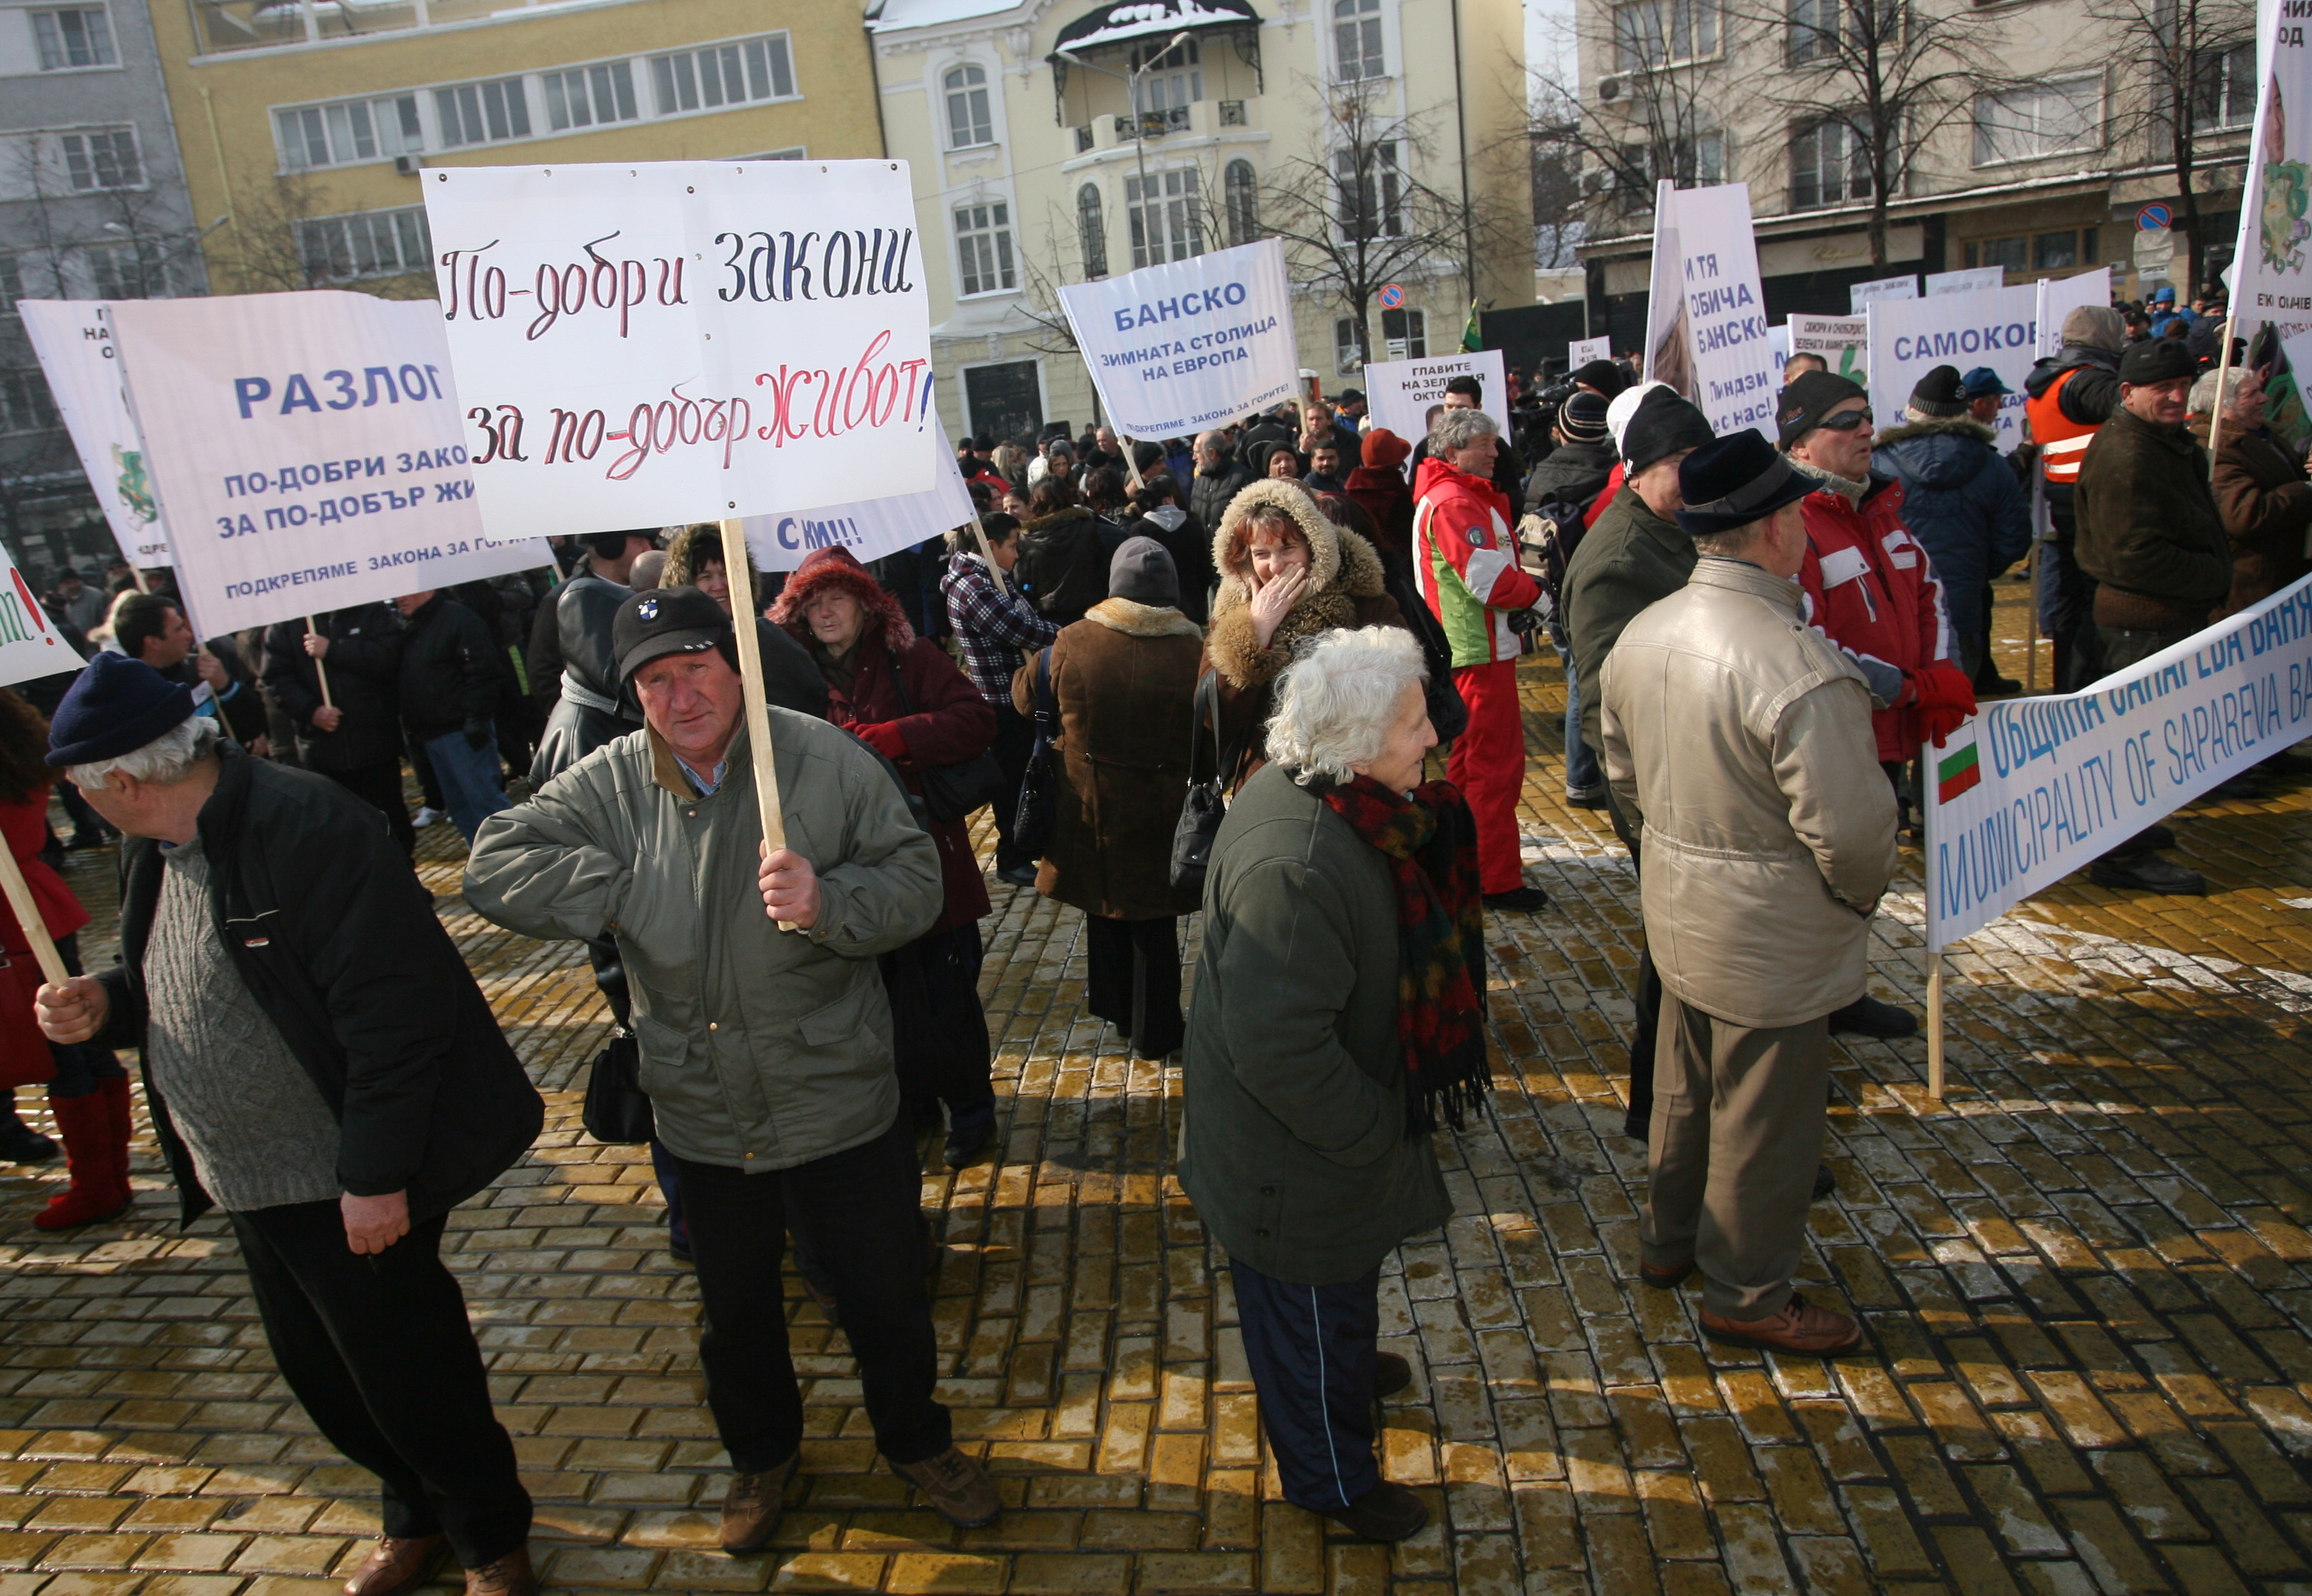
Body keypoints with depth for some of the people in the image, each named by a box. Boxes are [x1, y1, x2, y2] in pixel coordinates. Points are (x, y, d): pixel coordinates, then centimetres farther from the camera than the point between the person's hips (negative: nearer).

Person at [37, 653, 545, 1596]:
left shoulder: (305, 826, -23)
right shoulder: (151, 852, 6)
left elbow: (391, 1012, -26)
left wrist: (375, 1177, -24)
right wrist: (105, 1008, -3)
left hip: (347, 1187, -8)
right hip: (250, 1186, 9)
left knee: (407, 1375, 5)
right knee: (322, 1376, 21)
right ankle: (415, 1519, 45)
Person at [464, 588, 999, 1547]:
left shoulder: (822, 760, -13)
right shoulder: (610, 785, -6)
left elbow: (916, 883, -12)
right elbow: (493, 870, -11)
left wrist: (829, 902, -31)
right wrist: (627, 891, -18)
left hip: (840, 1107, -2)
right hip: (704, 1121, 2)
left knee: (887, 1296, 15)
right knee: (735, 1308, 24)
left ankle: (915, 1441, 45)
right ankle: (761, 1453, 52)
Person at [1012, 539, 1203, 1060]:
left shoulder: (1073, 644, -13)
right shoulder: (1194, 651, -18)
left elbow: (1025, 695, 4)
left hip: (1092, 807, 2)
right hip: (1164, 816, -2)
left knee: (1106, 906, 24)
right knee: (1155, 923, 13)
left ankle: (1114, 1007, 42)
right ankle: (1153, 1032, 26)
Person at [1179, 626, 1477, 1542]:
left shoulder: (1334, 799, -6)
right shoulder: (1297, 867, -39)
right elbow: (1280, 1051, -37)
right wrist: (1375, 1131, -22)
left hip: (1343, 1116, 9)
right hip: (1296, 1156, -9)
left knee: (1346, 1273, 34)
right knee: (1311, 1306, 16)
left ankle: (1347, 1364, 63)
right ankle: (1330, 1478, 41)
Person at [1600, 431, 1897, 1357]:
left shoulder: (1641, 636, -3)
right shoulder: (1801, 668, -28)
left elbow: (1623, 776, 9)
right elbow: (1850, 828, -26)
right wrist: (1862, 892, -6)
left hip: (1677, 910, 8)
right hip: (1775, 940, -8)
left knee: (1685, 1086, 25)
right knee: (1763, 1117, 11)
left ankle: (1667, 1241, 45)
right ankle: (1746, 1297, 30)